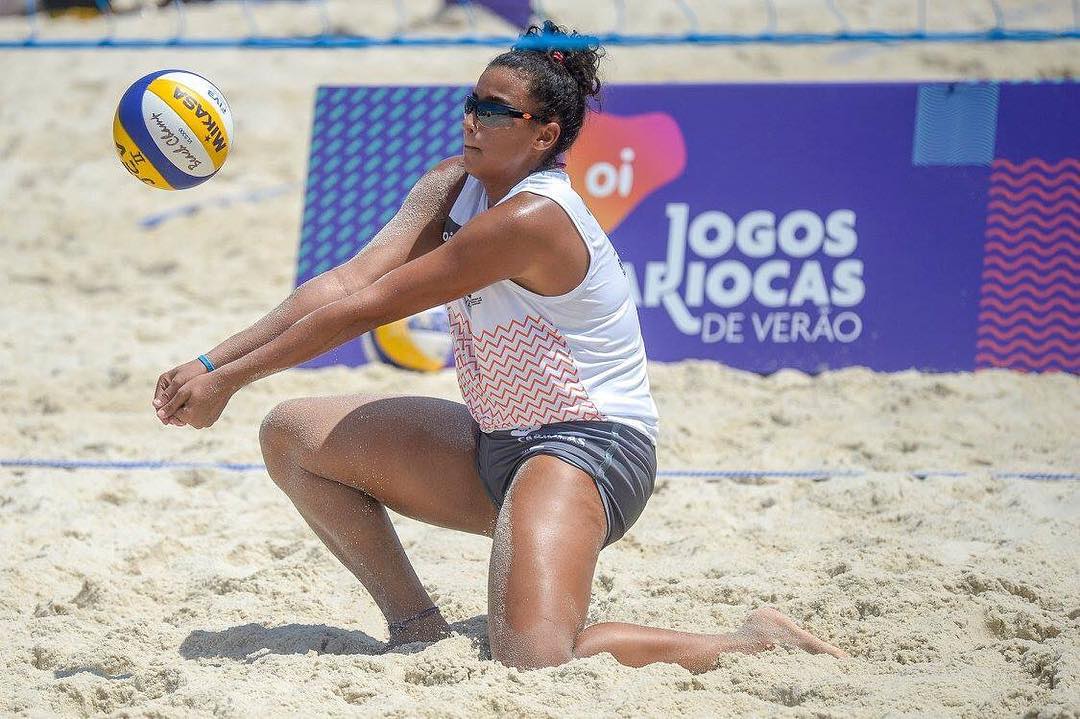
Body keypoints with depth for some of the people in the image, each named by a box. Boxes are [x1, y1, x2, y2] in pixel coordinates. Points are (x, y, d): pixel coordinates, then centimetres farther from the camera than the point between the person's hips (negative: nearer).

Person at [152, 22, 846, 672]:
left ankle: (754, 645, -10)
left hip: (585, 447, -9)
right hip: (496, 447, 9)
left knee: (533, 661, -30)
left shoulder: (531, 219, -23)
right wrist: (210, 362, -17)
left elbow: (365, 308, -20)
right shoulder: (453, 187, 4)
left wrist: (230, 380, -15)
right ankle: (419, 630, 13)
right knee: (292, 435, 6)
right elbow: (346, 281, -6)